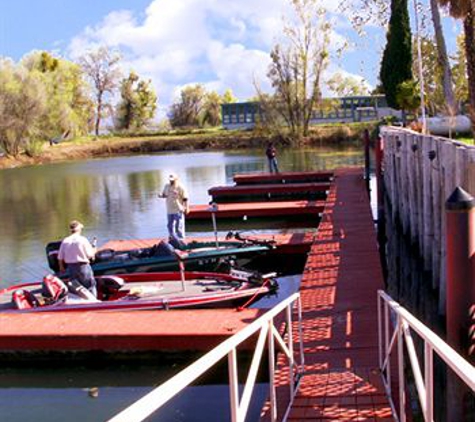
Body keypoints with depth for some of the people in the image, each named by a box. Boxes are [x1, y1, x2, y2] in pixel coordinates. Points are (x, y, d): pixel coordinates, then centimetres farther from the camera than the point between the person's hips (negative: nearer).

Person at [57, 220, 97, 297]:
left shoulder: (65, 241, 1)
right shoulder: (83, 240, -12)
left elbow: (60, 257, 4)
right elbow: (89, 255, -8)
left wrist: (61, 267, 21)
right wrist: (94, 251, 12)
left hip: (70, 267, 5)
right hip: (83, 266, -5)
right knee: (90, 287, 5)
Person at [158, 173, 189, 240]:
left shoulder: (180, 187, -10)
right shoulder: (167, 186, 7)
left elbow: (185, 199, -9)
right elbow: (164, 194, 18)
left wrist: (186, 208, -13)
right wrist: (161, 195, -6)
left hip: (178, 210, -6)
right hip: (169, 210, 6)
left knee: (179, 227, -3)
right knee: (170, 226, 16)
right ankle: (172, 240, 33)